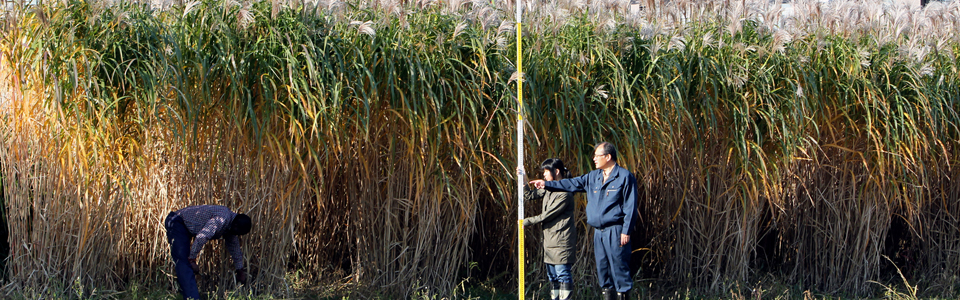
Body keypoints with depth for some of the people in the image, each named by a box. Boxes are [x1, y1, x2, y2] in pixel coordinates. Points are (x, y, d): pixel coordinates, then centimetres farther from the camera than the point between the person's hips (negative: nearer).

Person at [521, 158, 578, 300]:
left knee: (562, 274, -9)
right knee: (552, 276, 10)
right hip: (549, 240, 9)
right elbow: (529, 196, 19)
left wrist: (527, 221, -7)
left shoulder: (565, 193, -15)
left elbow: (548, 215, -15)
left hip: (562, 241, -9)